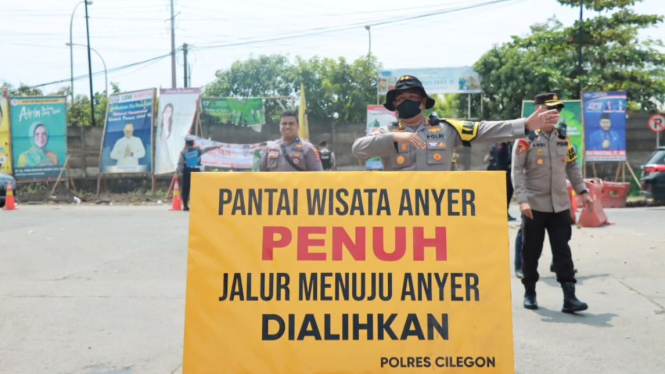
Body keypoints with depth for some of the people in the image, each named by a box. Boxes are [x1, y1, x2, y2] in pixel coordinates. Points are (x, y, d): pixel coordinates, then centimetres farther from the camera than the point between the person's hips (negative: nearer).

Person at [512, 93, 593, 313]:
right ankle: (529, 293, 21)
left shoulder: (563, 138, 9)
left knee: (562, 251, 1)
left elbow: (572, 167, 16)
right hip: (534, 205, -4)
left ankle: (569, 297, 0)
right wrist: (522, 200, -20)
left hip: (560, 205, 4)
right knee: (531, 252, 6)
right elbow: (517, 171, -11)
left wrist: (582, 191, 7)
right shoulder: (526, 139, -7)